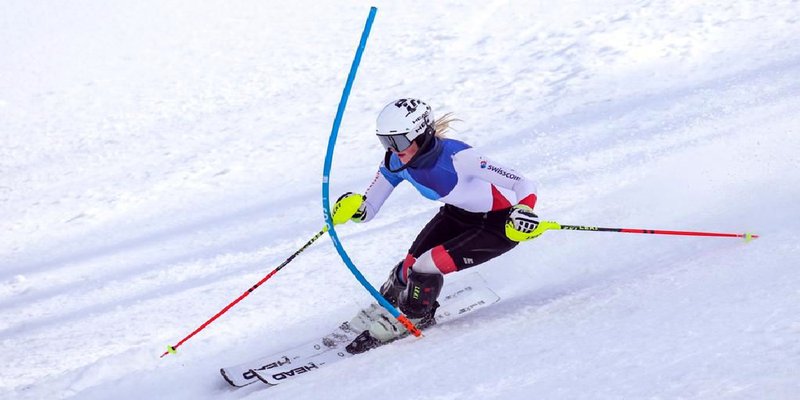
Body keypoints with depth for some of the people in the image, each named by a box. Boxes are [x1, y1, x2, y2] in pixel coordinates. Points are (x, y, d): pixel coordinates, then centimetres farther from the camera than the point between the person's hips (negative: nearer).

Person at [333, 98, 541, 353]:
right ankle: (386, 306, 27)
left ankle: (414, 319, 11)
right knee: (411, 264, -7)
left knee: (425, 267, -19)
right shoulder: (396, 162, -16)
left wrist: (523, 212, -53)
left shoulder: (457, 157, -36)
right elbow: (368, 210, -9)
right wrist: (353, 208, -32)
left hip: (499, 225, -6)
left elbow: (525, 185, -34)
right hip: (457, 215, 6)